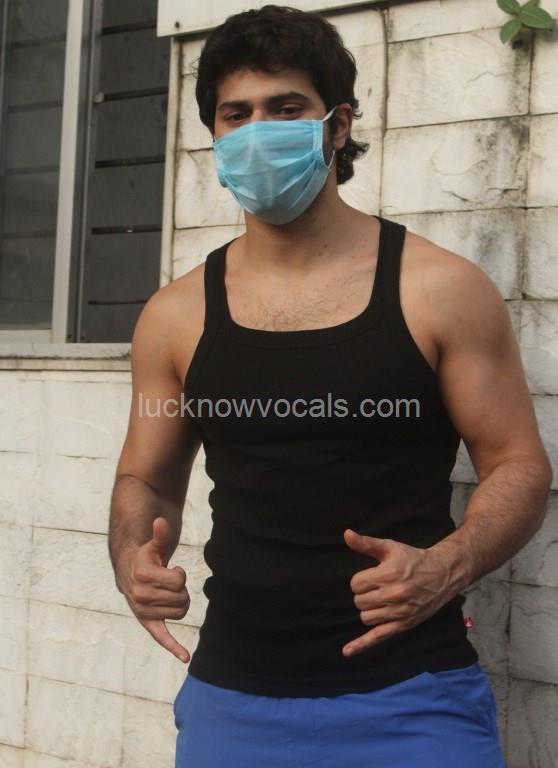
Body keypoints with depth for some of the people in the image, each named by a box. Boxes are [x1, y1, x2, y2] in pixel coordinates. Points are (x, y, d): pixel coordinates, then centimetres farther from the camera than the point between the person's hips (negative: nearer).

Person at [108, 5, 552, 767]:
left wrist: (446, 568, -20)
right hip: (233, 697, 3)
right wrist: (133, 560, -9)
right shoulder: (175, 316, 2)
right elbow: (145, 480, 12)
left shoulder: (441, 290, -6)